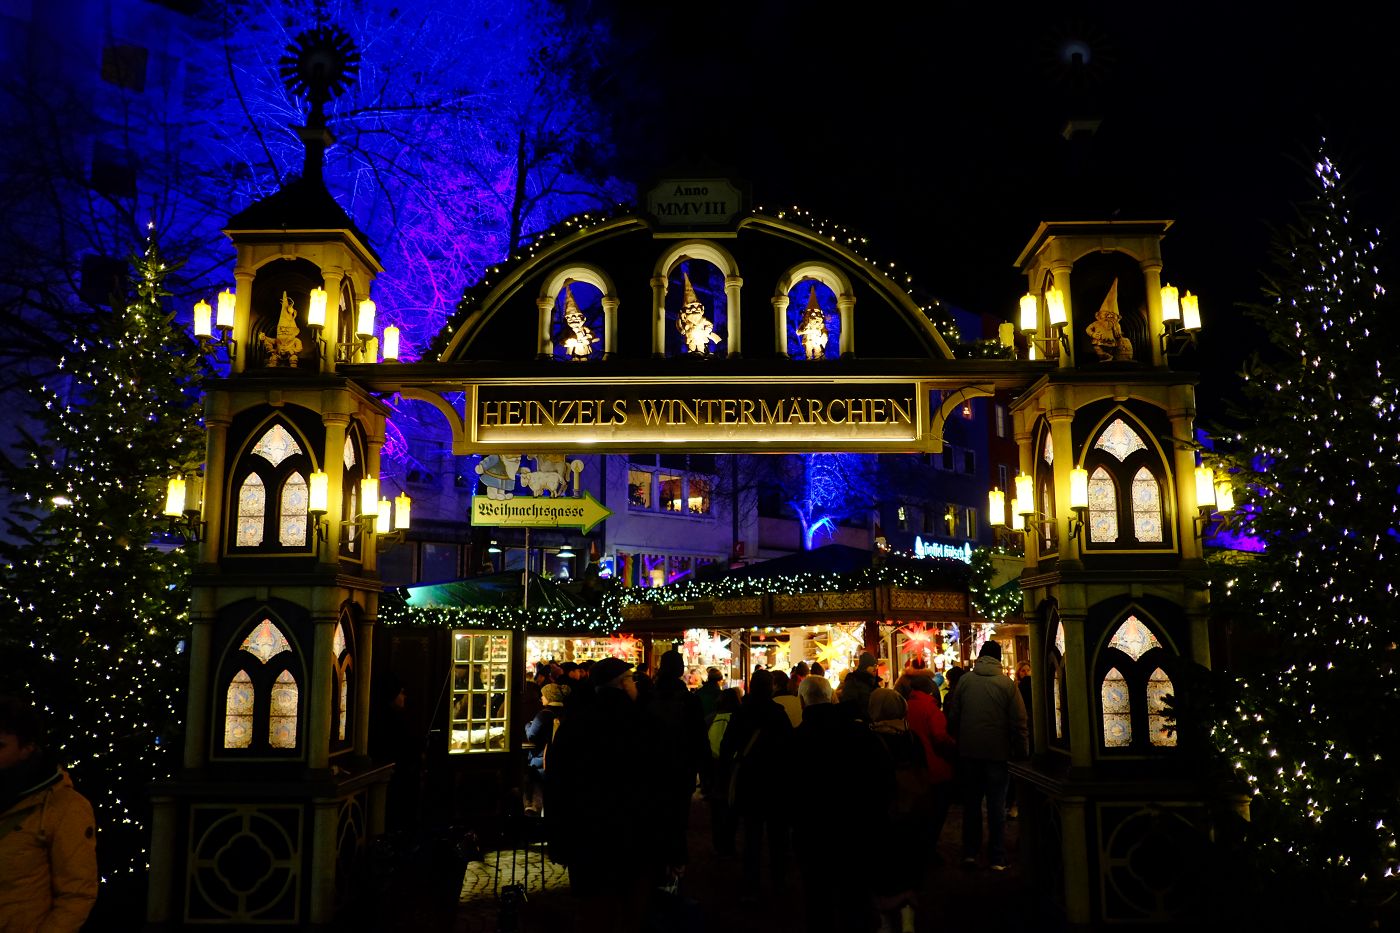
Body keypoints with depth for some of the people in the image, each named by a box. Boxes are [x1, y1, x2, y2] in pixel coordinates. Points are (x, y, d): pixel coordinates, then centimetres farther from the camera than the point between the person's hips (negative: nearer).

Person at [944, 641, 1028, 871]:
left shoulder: (965, 680, -2)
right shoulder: (1006, 683, -8)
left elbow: (953, 716, 1)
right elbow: (1019, 721, -8)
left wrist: (958, 743, 11)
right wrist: (1020, 752, 0)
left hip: (969, 751, 2)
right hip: (998, 752, -2)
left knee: (971, 803, 14)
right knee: (997, 807, 6)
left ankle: (970, 854, 16)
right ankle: (997, 859, 8)